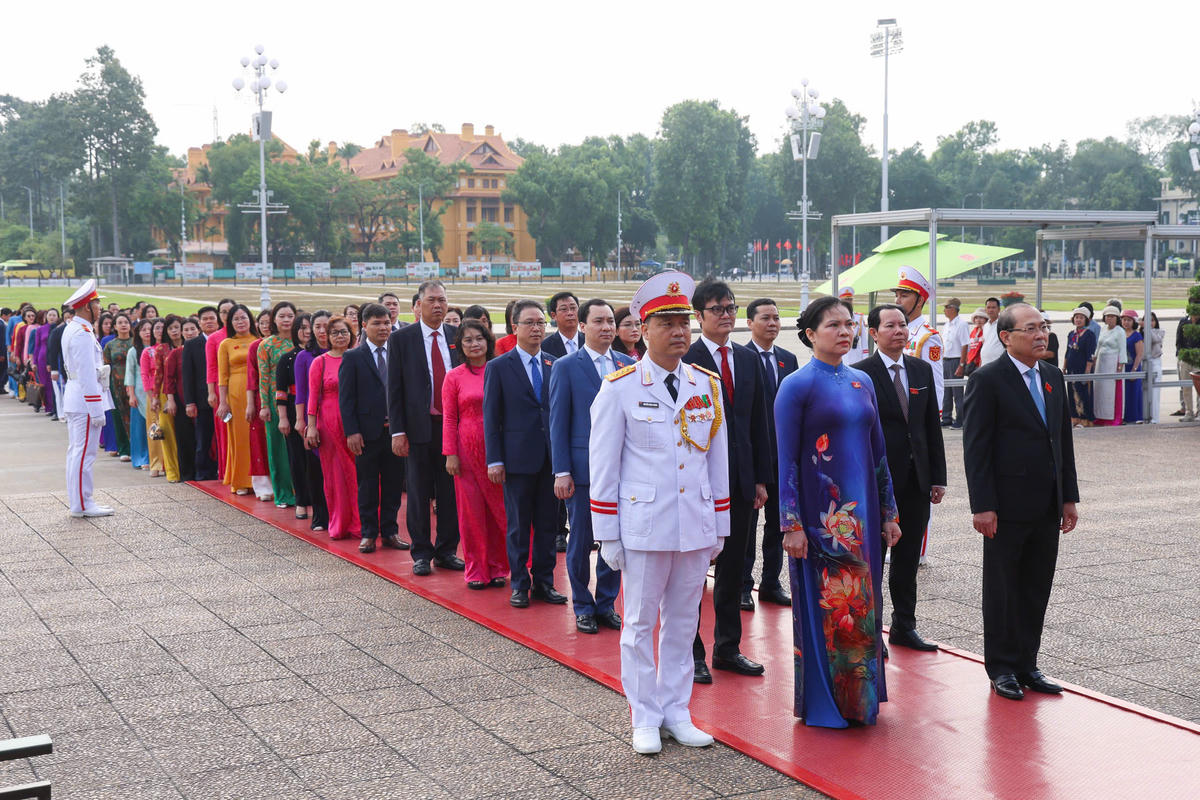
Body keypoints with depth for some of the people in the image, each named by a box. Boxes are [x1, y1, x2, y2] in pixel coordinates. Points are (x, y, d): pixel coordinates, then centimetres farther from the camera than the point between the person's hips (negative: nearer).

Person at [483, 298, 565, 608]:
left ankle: (544, 582, 19)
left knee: (548, 524, 9)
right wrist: (494, 460, -7)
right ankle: (520, 584, 15)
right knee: (518, 526, 5)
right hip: (517, 459, -3)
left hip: (551, 457, 3)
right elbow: (491, 417, -1)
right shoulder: (498, 367, -1)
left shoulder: (556, 365, 8)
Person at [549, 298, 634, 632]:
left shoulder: (628, 365, 8)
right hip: (583, 468, -3)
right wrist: (561, 472, -8)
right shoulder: (566, 367, -1)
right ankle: (583, 607, 19)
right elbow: (558, 423, -3)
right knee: (580, 542, 5)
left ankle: (606, 603, 21)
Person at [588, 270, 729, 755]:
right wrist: (607, 536, -4)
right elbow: (603, 465, -3)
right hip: (643, 526, -4)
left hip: (696, 527, 4)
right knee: (641, 624, 5)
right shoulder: (619, 388, -5)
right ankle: (645, 719, 17)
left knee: (683, 623, 12)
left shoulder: (708, 384, 7)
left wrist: (720, 527, 11)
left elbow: (718, 459, 12)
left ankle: (676, 713, 23)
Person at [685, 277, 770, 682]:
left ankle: (727, 648, 24)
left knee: (733, 566, 13)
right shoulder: (685, 360, -8)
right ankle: (690, 653, 12)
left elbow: (758, 423, 13)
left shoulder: (748, 359, 11)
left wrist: (761, 478, 9)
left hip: (740, 479, 6)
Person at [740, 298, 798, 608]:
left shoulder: (788, 359, 11)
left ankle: (771, 584, 23)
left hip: (783, 454, 6)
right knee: (746, 522, 3)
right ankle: (743, 586, 11)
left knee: (777, 522, 12)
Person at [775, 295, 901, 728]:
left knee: (861, 604, 10)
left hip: (861, 511, 6)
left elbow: (877, 451, 14)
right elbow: (786, 460, -9)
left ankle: (860, 699, 22)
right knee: (825, 606, 0)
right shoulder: (796, 386, -7)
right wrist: (791, 525, -14)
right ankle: (823, 704, 12)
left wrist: (888, 513, 12)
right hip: (819, 514, -6)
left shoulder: (862, 382, 11)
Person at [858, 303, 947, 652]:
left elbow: (932, 425, 11)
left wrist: (938, 477, 7)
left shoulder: (922, 370, 9)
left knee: (908, 558, 13)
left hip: (916, 479, 5)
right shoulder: (861, 373, -8)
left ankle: (904, 626, 24)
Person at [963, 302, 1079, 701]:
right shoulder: (988, 380, -10)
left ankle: (1026, 664, 21)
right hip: (1008, 506, -6)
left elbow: (1064, 439, 14)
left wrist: (1069, 496, 10)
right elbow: (975, 447, -12)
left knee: (1037, 589, 11)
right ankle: (1002, 668, 16)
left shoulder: (1053, 376, 11)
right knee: (1002, 590, 6)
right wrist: (982, 506, -16)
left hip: (1047, 506, 6)